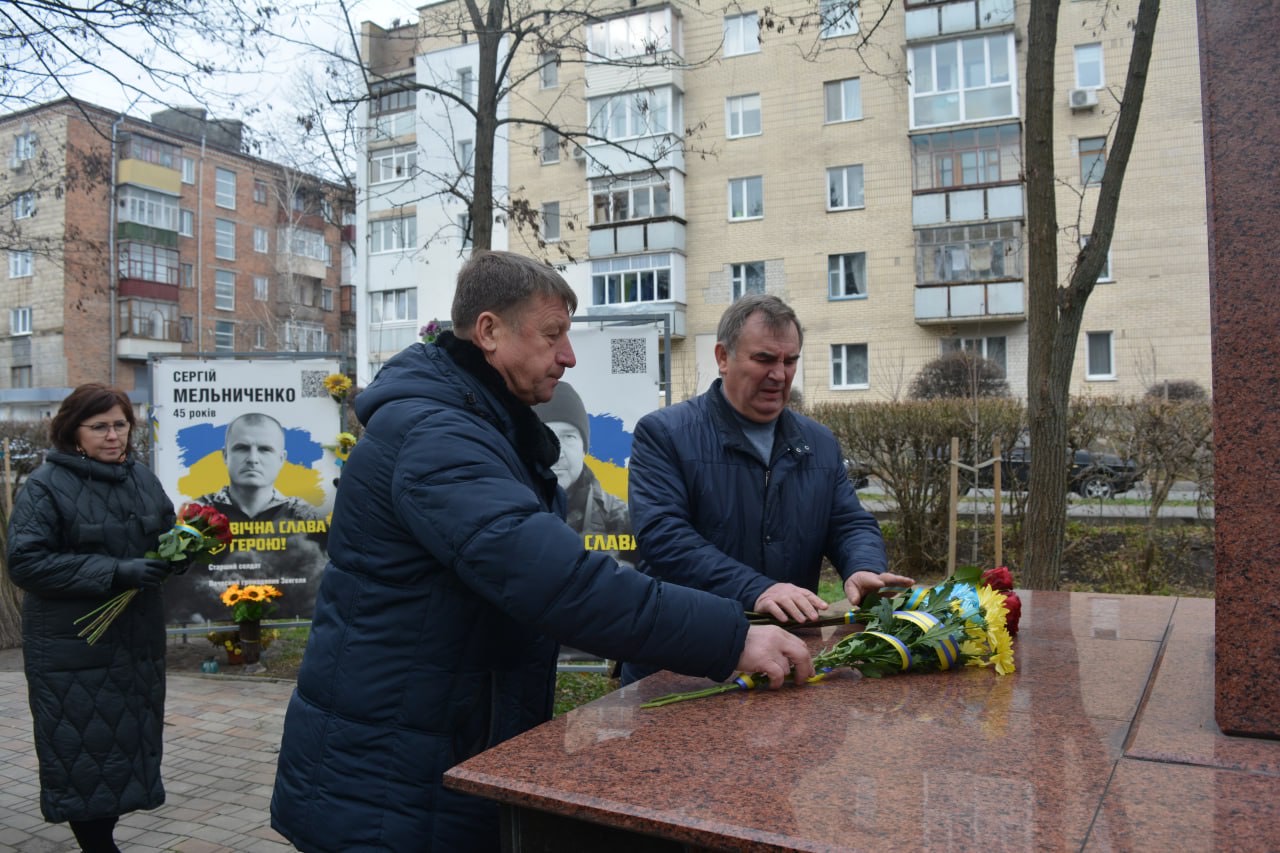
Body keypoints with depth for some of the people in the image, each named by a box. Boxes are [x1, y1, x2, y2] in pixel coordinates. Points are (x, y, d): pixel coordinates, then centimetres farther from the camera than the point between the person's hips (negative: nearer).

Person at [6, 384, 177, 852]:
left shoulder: (143, 479, 8)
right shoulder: (44, 487, -10)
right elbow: (25, 562, -17)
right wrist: (114, 572, -25)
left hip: (138, 639, 6)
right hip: (71, 647, -6)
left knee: (128, 742, 14)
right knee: (82, 753, 2)